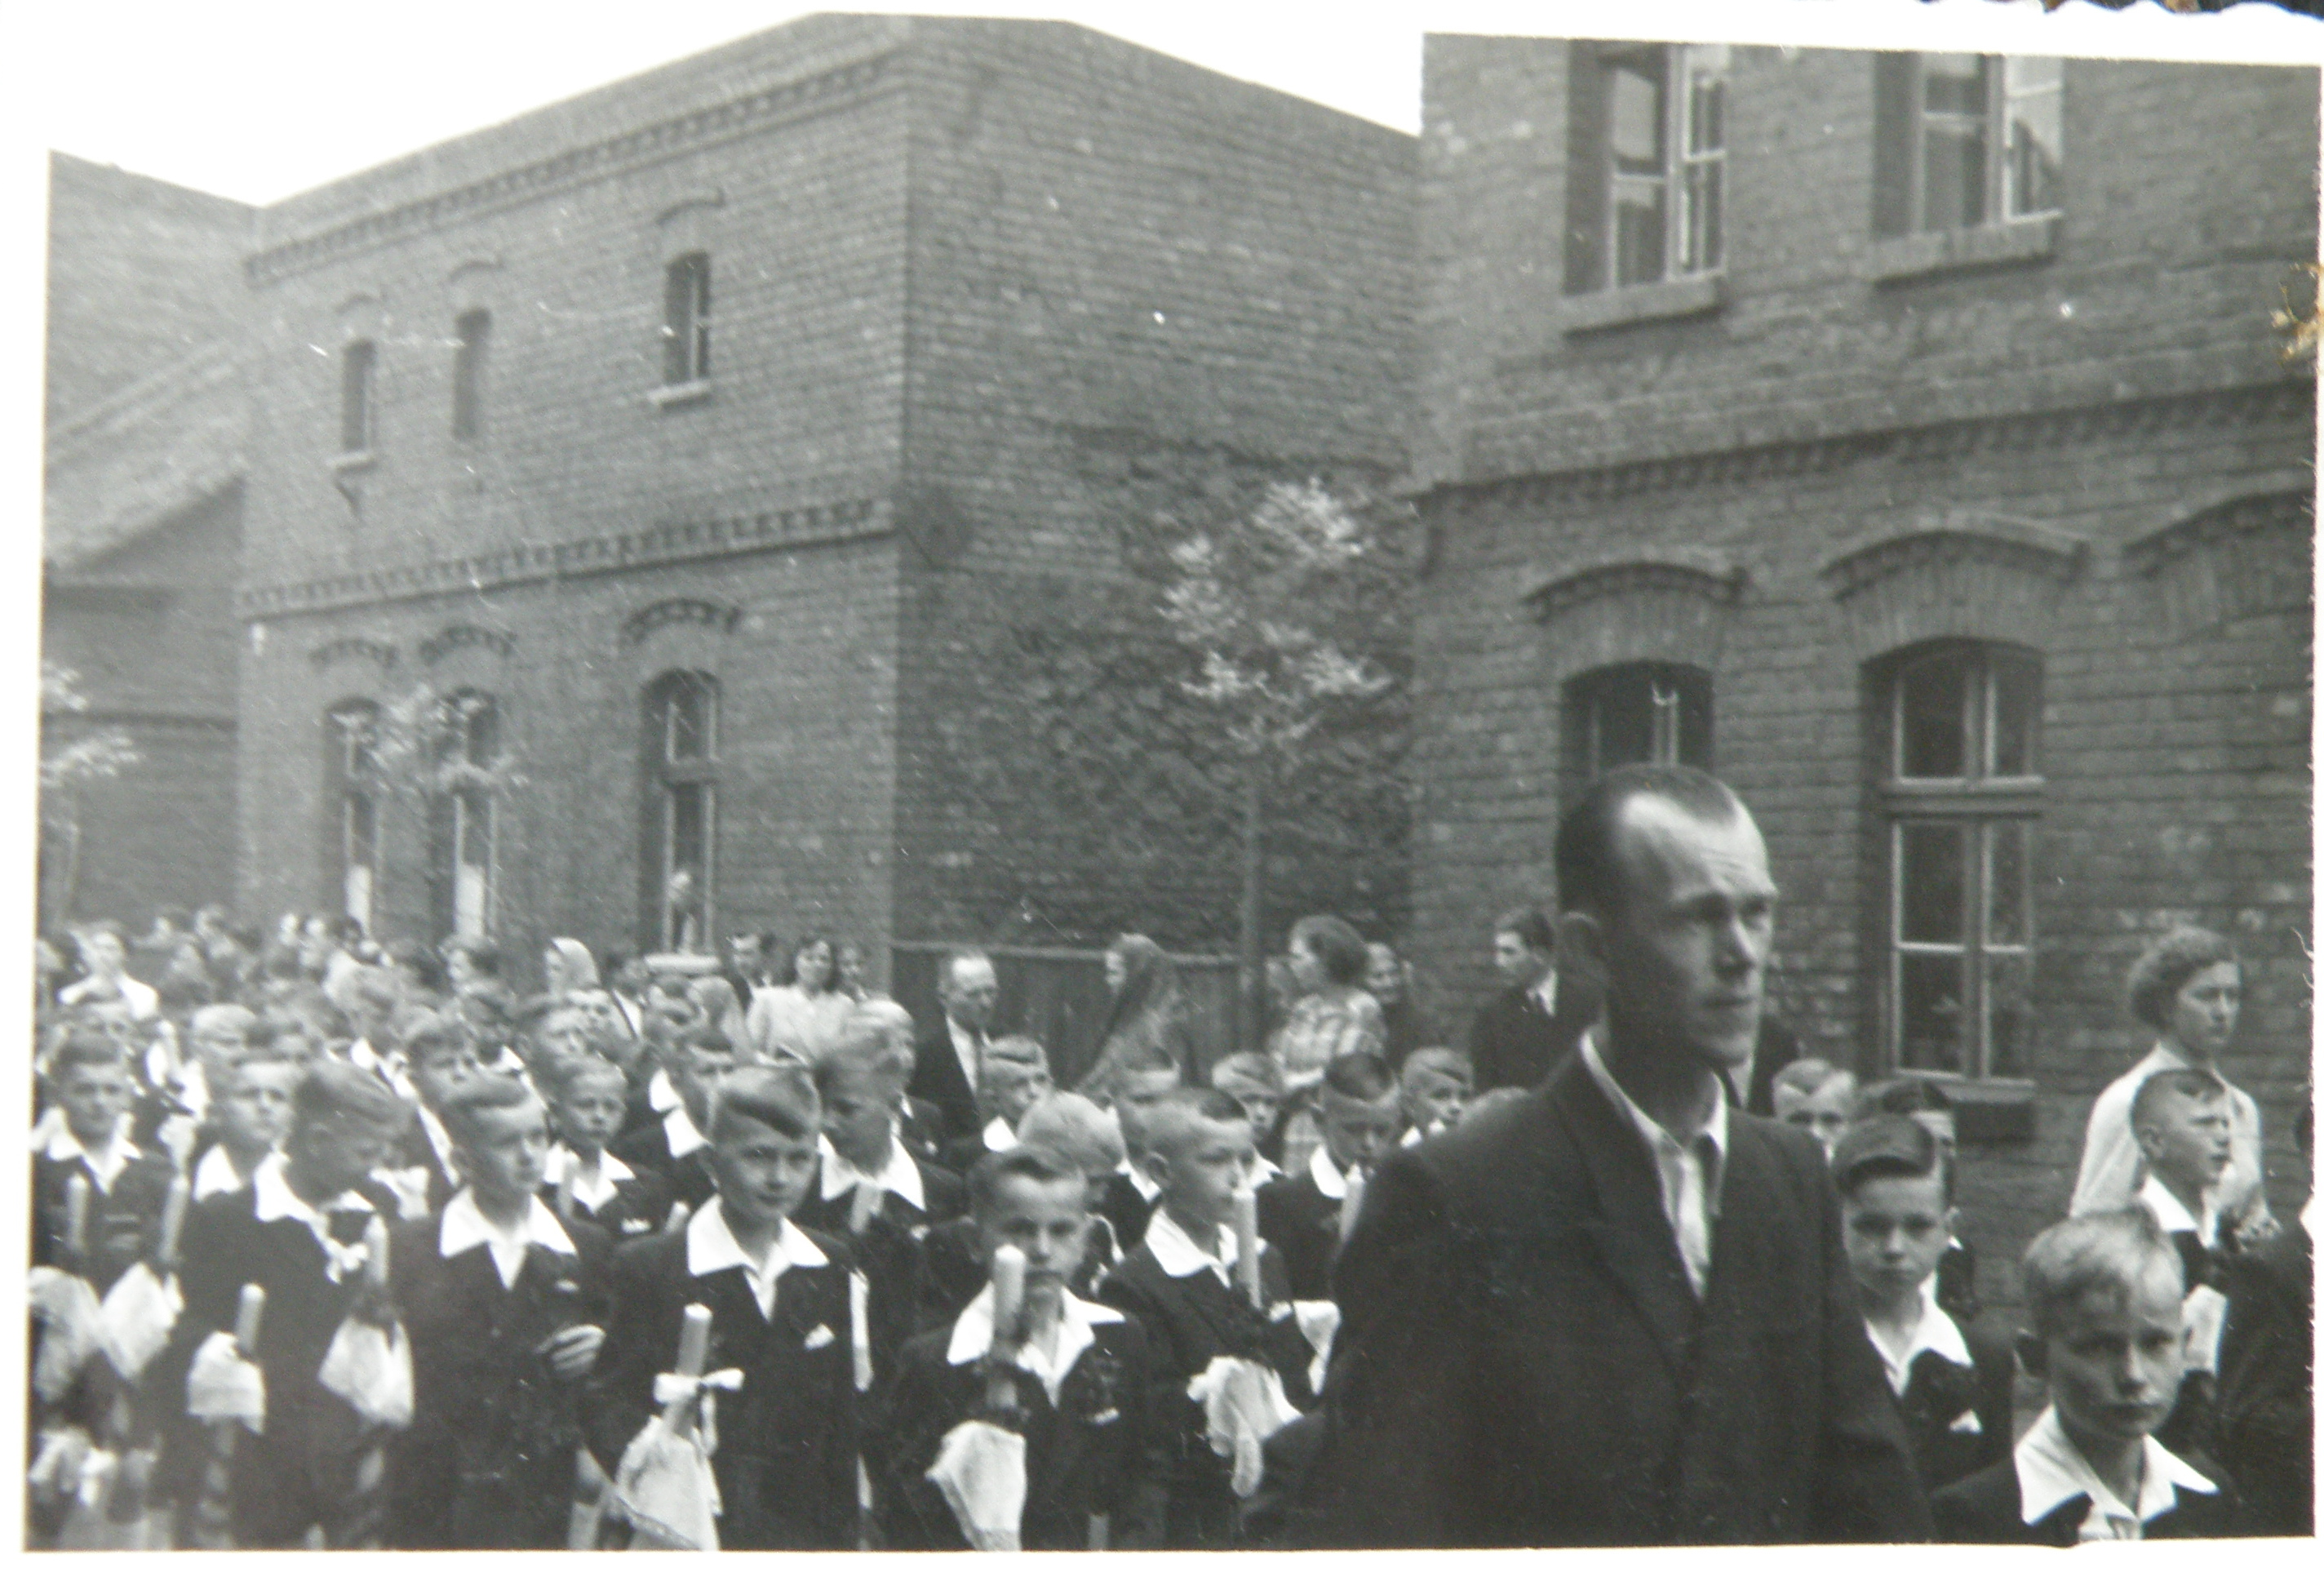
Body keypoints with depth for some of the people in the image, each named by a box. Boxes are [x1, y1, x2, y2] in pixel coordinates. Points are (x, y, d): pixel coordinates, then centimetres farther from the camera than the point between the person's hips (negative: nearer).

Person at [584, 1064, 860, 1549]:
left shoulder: (833, 1268, 9)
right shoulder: (646, 1267, -4)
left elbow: (842, 1418, 10)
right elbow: (608, 1400, -7)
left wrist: (844, 1537, 7)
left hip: (805, 1533, 3)